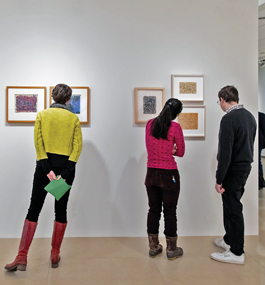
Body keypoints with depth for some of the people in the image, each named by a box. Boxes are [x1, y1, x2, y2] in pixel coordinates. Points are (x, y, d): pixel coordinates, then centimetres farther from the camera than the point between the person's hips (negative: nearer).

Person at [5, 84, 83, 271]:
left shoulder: (42, 115, 2)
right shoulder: (74, 118, 3)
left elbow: (38, 142, -7)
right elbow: (78, 146, -6)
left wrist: (47, 169, -11)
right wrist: (65, 173, -11)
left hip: (45, 164, 0)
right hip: (66, 166, 1)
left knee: (34, 209, 4)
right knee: (61, 210, 9)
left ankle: (22, 258, 0)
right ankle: (55, 256, 18)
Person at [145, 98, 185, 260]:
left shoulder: (150, 124, 2)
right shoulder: (175, 127, -13)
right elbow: (181, 152, -3)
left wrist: (167, 150, 7)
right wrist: (171, 150, 7)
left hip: (151, 173, 5)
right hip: (169, 175, -5)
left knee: (153, 210, 14)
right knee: (170, 212, 7)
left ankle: (153, 247, 26)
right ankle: (172, 250, 20)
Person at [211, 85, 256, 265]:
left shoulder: (229, 119, -20)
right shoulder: (250, 116, 9)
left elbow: (225, 152, -24)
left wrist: (219, 179, -19)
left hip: (233, 170, -9)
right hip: (246, 167, 9)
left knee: (233, 209, 1)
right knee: (231, 206, 21)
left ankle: (237, 253, 12)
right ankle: (229, 240, 35)